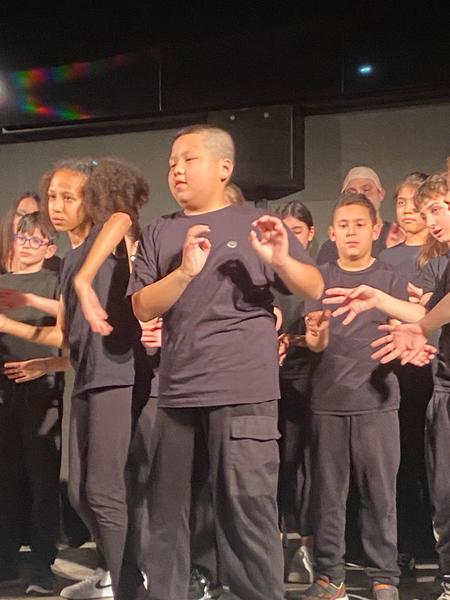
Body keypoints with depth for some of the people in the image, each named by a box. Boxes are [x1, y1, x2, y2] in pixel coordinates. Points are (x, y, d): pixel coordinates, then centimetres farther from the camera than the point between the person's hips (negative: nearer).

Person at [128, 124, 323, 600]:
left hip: (242, 390, -4)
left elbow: (315, 290, 1)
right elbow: (143, 308, 3)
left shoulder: (257, 223, 5)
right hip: (176, 390, 4)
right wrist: (184, 271, -15)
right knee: (166, 507, 11)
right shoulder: (159, 234, 13)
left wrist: (282, 261, -20)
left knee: (246, 506, -7)